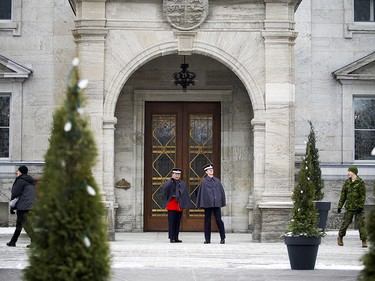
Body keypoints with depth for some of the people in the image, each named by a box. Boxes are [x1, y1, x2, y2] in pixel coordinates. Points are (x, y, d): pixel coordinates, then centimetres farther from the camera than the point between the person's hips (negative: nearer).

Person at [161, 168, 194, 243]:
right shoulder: (169, 182, -3)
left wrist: (188, 205, 6)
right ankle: (172, 238, 0)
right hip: (172, 204, -5)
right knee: (172, 222, -3)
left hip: (179, 206, 5)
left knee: (178, 222, 8)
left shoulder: (182, 183, 12)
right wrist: (171, 180, -28)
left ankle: (176, 238, 13)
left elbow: (185, 195, 13)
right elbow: (163, 188, -22)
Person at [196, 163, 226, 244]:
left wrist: (222, 202, 7)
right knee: (207, 221, 3)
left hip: (216, 204, 1)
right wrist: (201, 205, -1)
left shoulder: (217, 181, 11)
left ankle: (223, 238, 3)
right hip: (208, 204, -1)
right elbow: (200, 193, 3)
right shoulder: (204, 182, 3)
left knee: (219, 220, -3)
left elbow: (222, 191, 13)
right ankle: (207, 239, 10)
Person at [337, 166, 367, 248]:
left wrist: (360, 206, -14)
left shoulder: (360, 182, -4)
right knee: (345, 223, 5)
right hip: (349, 207, 3)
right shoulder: (347, 182, 8)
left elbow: (363, 195, -6)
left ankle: (364, 240, 0)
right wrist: (340, 206, 7)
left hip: (358, 207, -3)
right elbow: (343, 194, 11)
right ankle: (340, 237, 24)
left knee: (361, 224, -5)